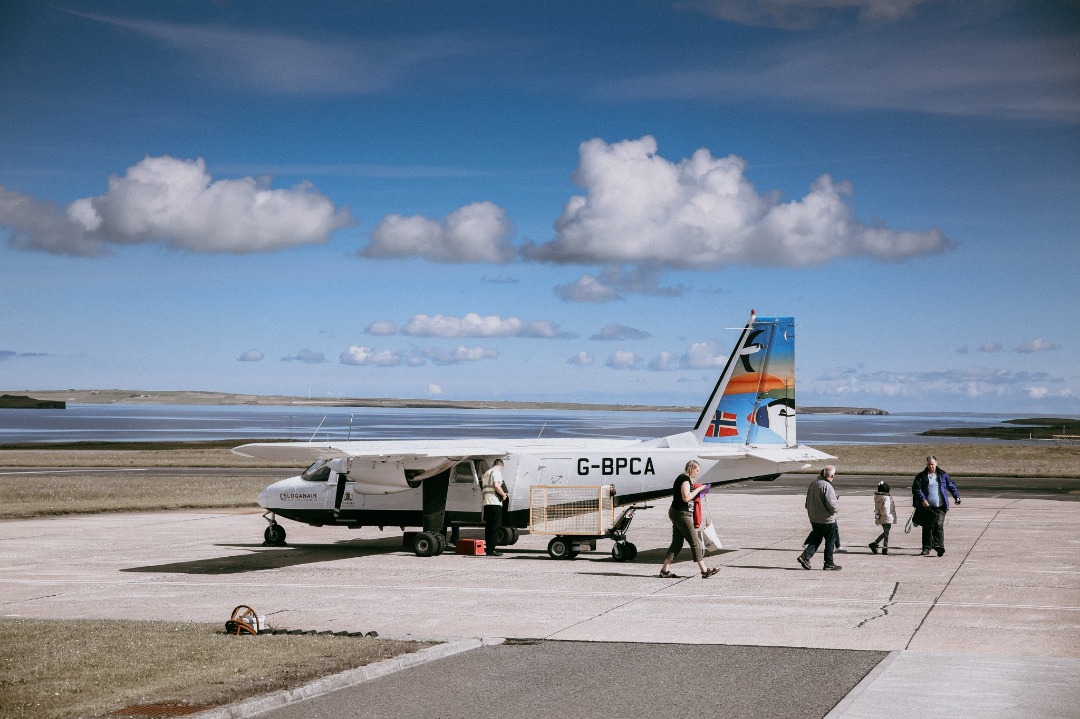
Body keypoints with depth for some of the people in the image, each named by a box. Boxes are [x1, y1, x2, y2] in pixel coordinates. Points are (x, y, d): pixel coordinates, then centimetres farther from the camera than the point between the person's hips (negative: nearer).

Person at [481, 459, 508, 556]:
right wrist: (503, 494, -8)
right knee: (495, 526, -6)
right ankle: (491, 549, -9)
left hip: (486, 503, 9)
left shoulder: (486, 473, 21)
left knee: (489, 526, 12)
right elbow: (496, 485, -21)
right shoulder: (496, 472, -6)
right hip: (495, 503, -9)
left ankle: (488, 548, 15)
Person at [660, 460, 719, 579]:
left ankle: (665, 570, 9)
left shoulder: (681, 478, 17)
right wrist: (698, 489, -15)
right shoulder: (685, 479, -14)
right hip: (682, 514, -10)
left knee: (677, 543, 11)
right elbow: (686, 498, -24)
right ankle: (704, 571, -1)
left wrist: (698, 491, 11)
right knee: (695, 542, -5)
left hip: (676, 513, 10)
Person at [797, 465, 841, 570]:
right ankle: (829, 564, 13)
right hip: (827, 520, -7)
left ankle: (805, 556, 2)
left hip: (814, 519, 7)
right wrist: (837, 506, -4)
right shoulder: (827, 486, -22)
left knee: (816, 539, 16)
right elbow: (832, 506, -25)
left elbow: (808, 503, 13)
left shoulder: (813, 484, 4)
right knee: (830, 541, 7)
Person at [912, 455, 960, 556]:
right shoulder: (921, 476, 5)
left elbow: (951, 486, 16)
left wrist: (956, 496, 3)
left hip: (940, 506, -1)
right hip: (926, 507, 1)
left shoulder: (943, 475, 10)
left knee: (939, 525, -13)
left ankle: (939, 546, -17)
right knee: (927, 527, 5)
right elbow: (916, 489, -3)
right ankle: (926, 548, 13)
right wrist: (922, 499, -16)